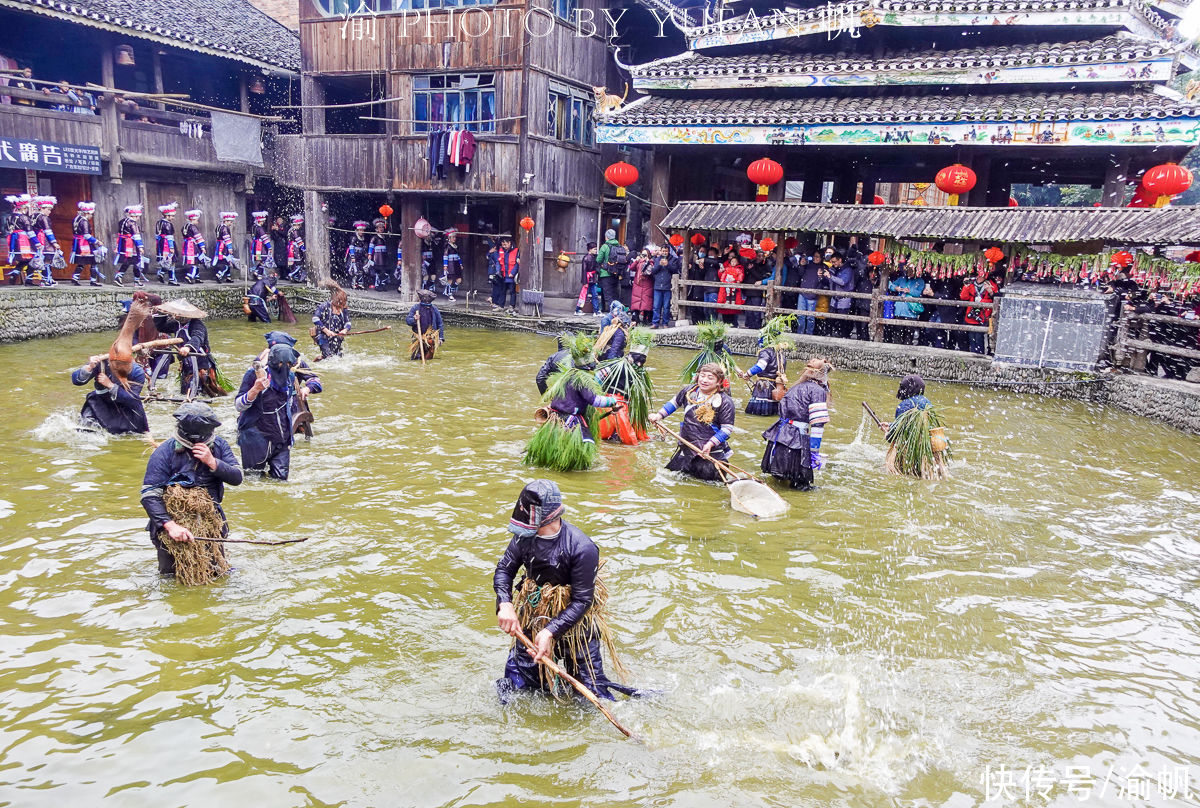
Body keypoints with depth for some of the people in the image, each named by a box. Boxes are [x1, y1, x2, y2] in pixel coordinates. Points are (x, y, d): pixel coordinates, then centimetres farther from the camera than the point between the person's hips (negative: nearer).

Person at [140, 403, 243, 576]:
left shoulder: (219, 445, -6)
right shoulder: (165, 452, -17)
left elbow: (237, 478, -11)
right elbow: (149, 495, -22)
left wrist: (212, 462, -27)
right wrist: (170, 525, -33)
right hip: (173, 520, -2)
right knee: (169, 575, 7)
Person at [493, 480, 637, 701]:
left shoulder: (582, 548, -28)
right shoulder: (525, 536, -13)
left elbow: (582, 601, -24)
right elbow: (504, 569, -3)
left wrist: (550, 631, -32)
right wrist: (505, 604, -22)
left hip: (574, 623, -4)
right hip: (531, 620, 4)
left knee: (590, 692, 4)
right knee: (517, 685, 15)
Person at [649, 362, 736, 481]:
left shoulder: (725, 402, -16)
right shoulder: (689, 391, -1)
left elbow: (727, 428, -13)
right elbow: (674, 403, 18)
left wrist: (711, 443, -23)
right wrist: (659, 415, 7)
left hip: (712, 451, -5)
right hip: (687, 446, 5)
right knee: (670, 471, 15)